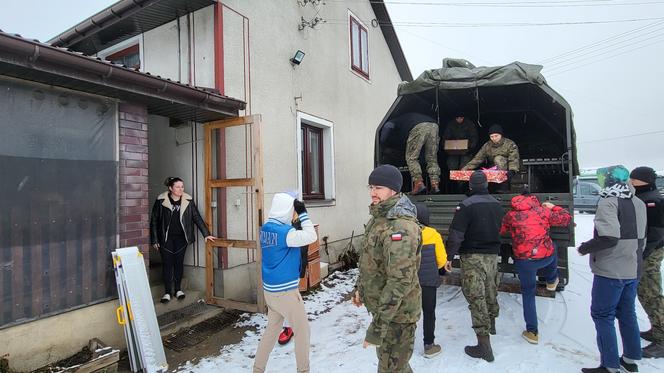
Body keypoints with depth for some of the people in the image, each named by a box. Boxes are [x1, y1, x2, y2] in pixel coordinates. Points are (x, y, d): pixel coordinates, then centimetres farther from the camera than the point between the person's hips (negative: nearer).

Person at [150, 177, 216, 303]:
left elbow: (197, 218, -1)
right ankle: (167, 292, 14)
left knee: (179, 262, 8)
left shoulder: (188, 200, -3)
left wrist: (206, 234, -6)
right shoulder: (161, 201, -8)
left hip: (181, 237, 2)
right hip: (166, 238, -1)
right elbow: (154, 220, -1)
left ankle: (178, 289, 22)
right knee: (167, 263, 2)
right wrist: (154, 240, -2)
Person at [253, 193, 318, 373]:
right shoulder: (284, 232, -23)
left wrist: (296, 219, 2)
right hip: (285, 291, -8)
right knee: (302, 330, 10)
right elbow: (311, 237, -25)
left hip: (270, 289, 8)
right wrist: (303, 214, -17)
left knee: (272, 329, 21)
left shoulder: (266, 228, 3)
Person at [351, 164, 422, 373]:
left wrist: (377, 325, -29)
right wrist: (360, 287, 19)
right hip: (381, 305, 9)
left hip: (397, 312, -9)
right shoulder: (378, 217, 5)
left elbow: (400, 280, -31)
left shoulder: (401, 226, -27)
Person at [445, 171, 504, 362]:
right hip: (493, 255, 7)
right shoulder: (497, 204, 5)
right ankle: (491, 322, 47)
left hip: (472, 257, -7)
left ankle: (484, 346, 1)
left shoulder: (466, 205, -18)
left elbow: (456, 235, -20)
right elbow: (499, 229, 16)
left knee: (476, 298, -3)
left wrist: (448, 255, -12)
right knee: (491, 291, 24)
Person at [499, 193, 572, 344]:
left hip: (524, 261, -1)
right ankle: (551, 280, 53)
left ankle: (532, 332, 19)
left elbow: (499, 232, 13)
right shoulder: (543, 211, 3)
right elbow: (566, 218, 12)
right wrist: (553, 207, 28)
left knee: (528, 293, 15)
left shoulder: (510, 215, 2)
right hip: (547, 257, 1)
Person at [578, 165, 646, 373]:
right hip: (633, 270, 8)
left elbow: (609, 237, -27)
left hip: (610, 271, -8)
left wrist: (585, 248, -13)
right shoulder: (638, 204, 9)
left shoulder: (608, 202, -17)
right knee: (627, 313, 19)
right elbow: (641, 239, 16)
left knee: (602, 315, 3)